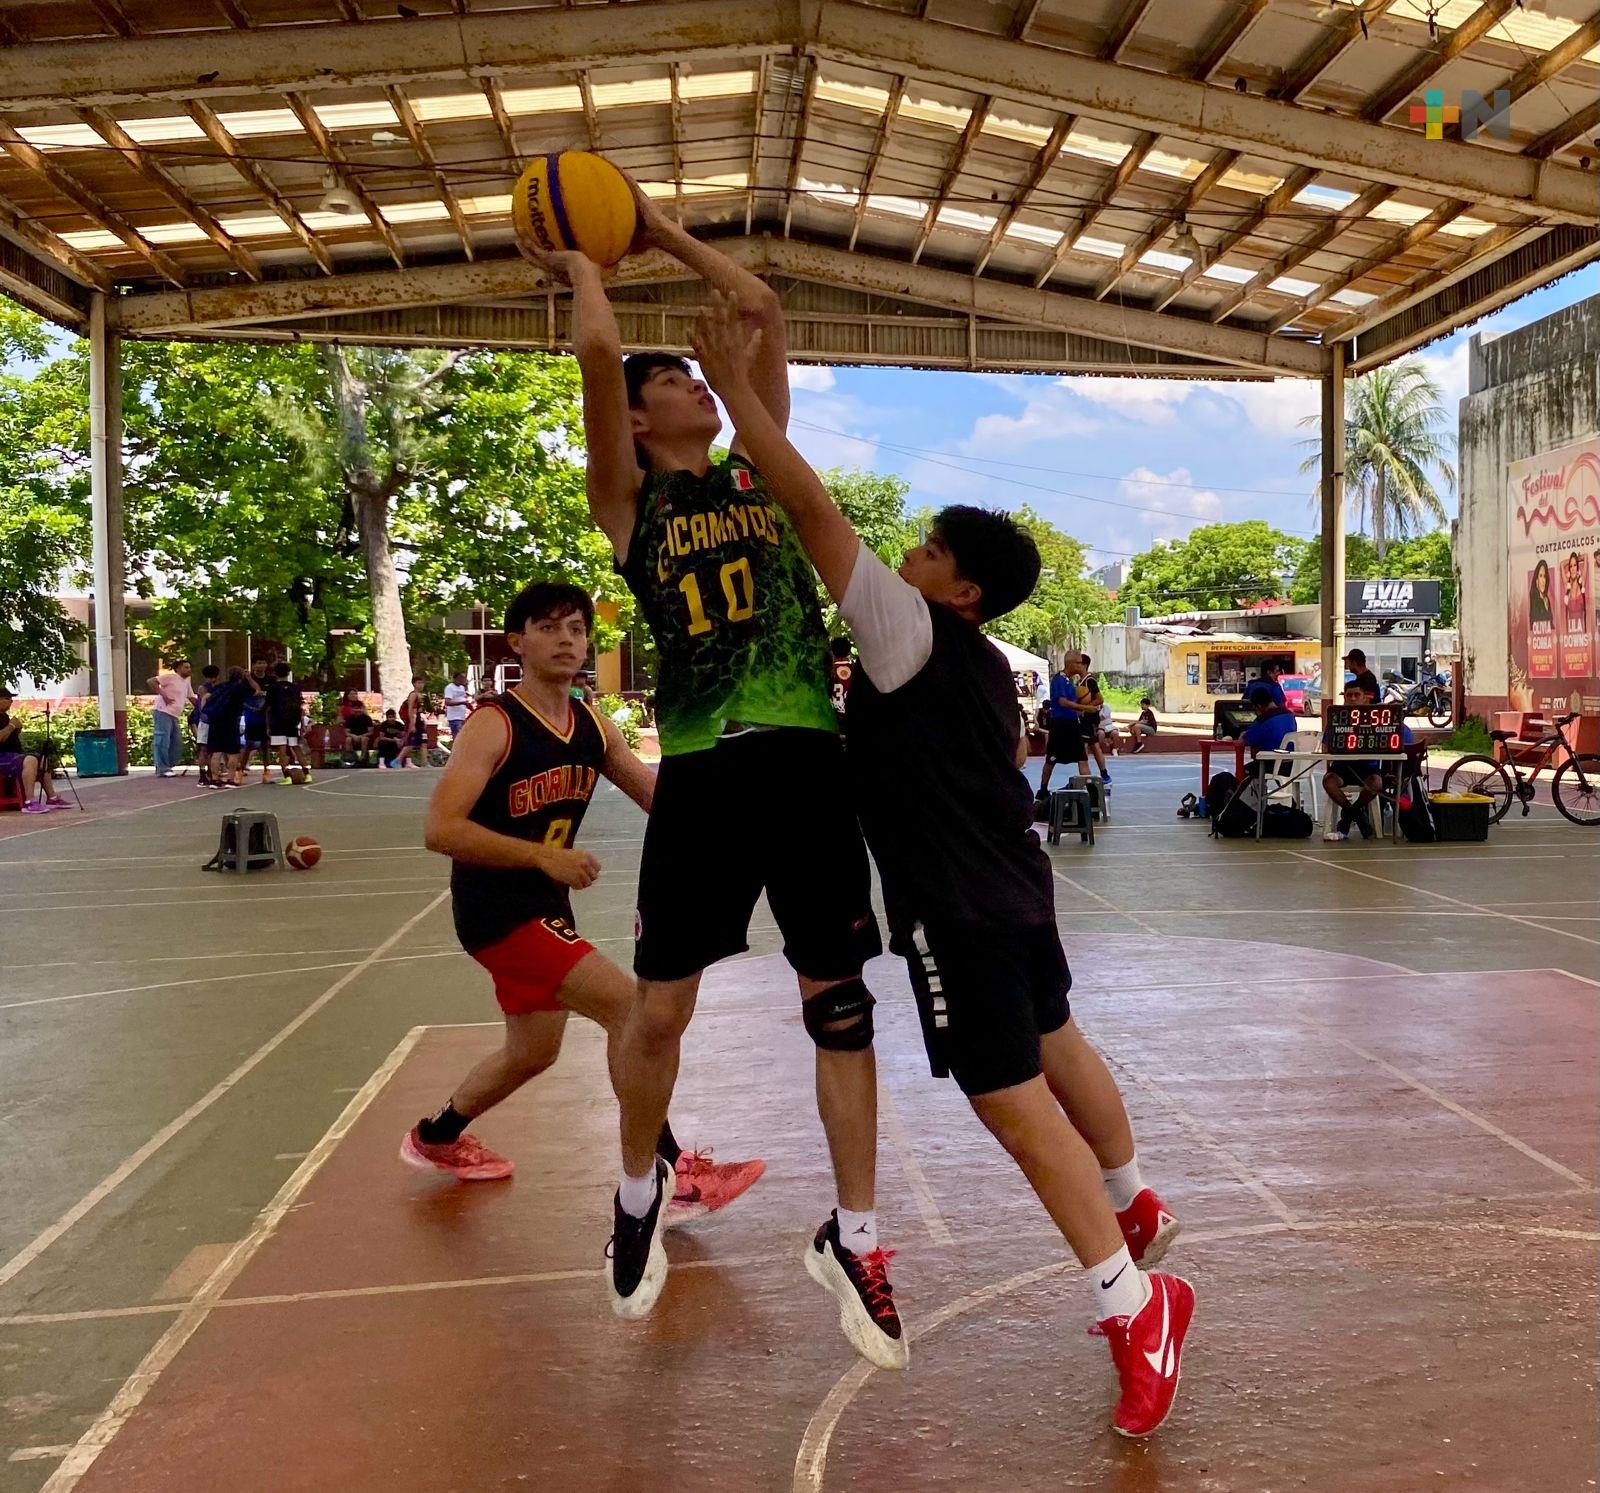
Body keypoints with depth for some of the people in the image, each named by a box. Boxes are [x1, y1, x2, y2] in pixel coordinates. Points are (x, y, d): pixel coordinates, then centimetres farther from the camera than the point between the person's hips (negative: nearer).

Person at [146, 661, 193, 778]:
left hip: (175, 716, 9)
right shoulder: (170, 677, -5)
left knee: (177, 744, 7)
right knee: (163, 742, -8)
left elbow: (192, 698, 25)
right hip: (163, 712, -9)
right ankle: (162, 769, -7)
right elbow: (150, 681, -12)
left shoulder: (186, 683, 20)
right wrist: (163, 695, -17)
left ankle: (166, 768, 15)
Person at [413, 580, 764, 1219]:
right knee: (627, 1005, -19)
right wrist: (543, 855, -33)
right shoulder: (494, 725, -18)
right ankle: (673, 1177, -11)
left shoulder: (593, 726, 3)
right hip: (495, 908, -8)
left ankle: (435, 1138, 47)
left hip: (545, 903, 9)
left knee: (534, 1049, 22)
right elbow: (440, 830, -26)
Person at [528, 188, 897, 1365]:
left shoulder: (759, 470, 18)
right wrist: (583, 263, 13)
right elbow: (599, 351, -5)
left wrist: (661, 231, 24)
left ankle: (853, 1237, 19)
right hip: (704, 771, -3)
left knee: (839, 999, 5)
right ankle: (641, 1190, 32)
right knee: (660, 1009, 3)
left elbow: (767, 311, 17)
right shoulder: (629, 498, 8)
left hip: (810, 761, 3)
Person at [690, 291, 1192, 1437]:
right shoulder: (986, 665, 10)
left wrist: (735, 386, -15)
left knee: (1015, 1108, -4)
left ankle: (1137, 1307, 6)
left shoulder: (909, 629, -15)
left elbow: (815, 511, -19)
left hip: (958, 909, -10)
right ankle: (1137, 1206, 47)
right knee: (1056, 1047, 26)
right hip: (1015, 886, 10)